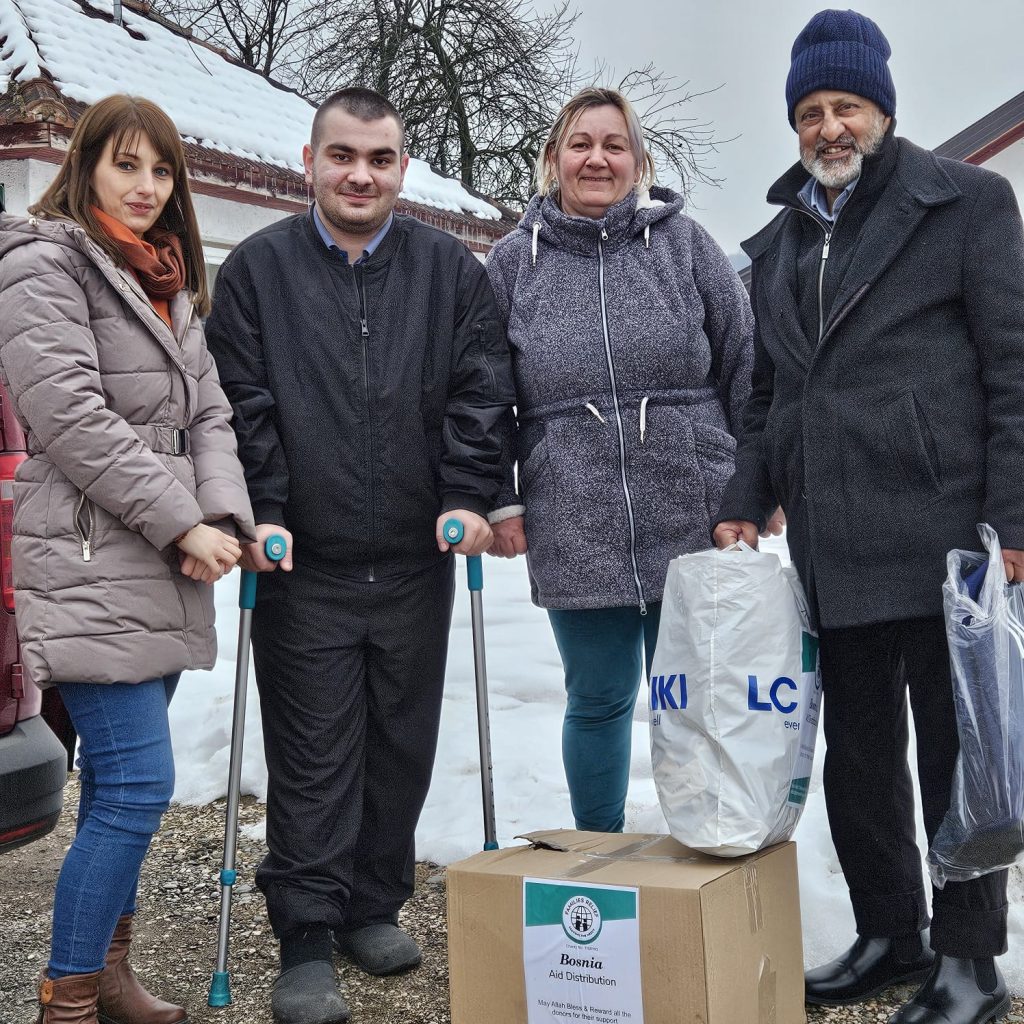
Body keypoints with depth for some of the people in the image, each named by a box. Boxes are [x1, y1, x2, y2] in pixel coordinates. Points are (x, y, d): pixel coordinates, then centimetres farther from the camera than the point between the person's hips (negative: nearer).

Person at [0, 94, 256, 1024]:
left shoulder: (170, 285, 20)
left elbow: (208, 413, 14)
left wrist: (225, 517, -4)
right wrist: (183, 523, -14)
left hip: (164, 570, 8)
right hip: (90, 567, -8)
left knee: (119, 782, 13)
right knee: (139, 784, -10)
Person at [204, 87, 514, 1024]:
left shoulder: (453, 271, 7)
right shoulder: (258, 269, 4)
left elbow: (479, 396, 2)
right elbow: (242, 407, -1)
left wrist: (469, 499, -9)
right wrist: (259, 513, -11)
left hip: (416, 562, 2)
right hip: (303, 565, -2)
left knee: (402, 747, 12)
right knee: (312, 760, 1)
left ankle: (375, 908, 29)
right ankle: (306, 941, 11)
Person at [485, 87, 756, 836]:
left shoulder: (684, 242, 5)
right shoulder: (514, 260, 7)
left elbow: (746, 366, 6)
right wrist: (502, 501, 3)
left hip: (692, 521, 0)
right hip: (573, 533, 1)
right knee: (598, 704, 12)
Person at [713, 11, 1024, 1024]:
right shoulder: (777, 244, 18)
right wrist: (743, 503, 8)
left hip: (941, 534, -5)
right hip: (831, 547, 6)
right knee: (856, 750, 13)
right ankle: (889, 931, 29)